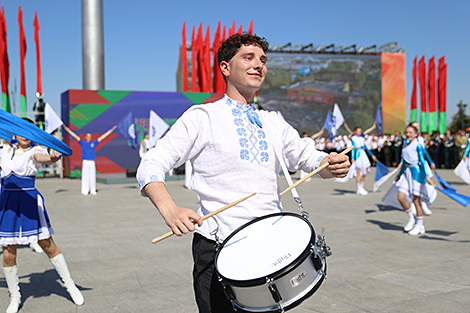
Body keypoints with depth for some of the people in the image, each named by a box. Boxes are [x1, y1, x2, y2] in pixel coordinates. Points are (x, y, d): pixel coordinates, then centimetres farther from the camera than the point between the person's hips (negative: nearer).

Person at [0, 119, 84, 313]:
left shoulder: (35, 150, -3)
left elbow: (39, 156, -29)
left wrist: (50, 158, -51)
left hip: (30, 202, -3)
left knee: (48, 246, 1)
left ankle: (70, 285, 18)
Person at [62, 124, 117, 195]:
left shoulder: (94, 143, 12)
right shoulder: (82, 143, 8)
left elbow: (103, 136, 14)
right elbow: (74, 135, 7)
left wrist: (111, 130, 16)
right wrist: (66, 128, 4)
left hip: (92, 162, 2)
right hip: (85, 162, -2)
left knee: (93, 177, 3)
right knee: (85, 177, -3)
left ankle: (93, 191, 9)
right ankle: (85, 191, 1)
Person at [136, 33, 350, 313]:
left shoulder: (274, 124, 14)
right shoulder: (202, 117, -2)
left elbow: (308, 157, 14)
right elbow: (151, 166, -8)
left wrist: (333, 165, -10)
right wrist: (171, 211, -27)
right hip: (219, 249, -4)